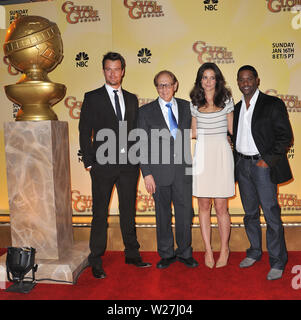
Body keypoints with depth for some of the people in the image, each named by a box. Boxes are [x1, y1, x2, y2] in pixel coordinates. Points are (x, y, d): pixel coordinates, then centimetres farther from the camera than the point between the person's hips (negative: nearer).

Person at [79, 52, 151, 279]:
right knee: (100, 213, 4)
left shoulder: (132, 99, 13)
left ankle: (132, 254, 28)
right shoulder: (92, 98, 3)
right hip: (103, 165, -3)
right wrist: (89, 162, -7)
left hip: (128, 165, 4)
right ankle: (96, 261, 17)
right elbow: (84, 132, -1)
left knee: (128, 211, 13)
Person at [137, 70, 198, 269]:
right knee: (163, 214, 9)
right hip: (160, 171, -1)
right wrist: (147, 173, -6)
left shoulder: (187, 107, 9)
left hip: (183, 169, 2)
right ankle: (167, 254, 27)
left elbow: (193, 133, 13)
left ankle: (184, 252, 27)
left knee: (185, 213, 7)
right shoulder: (146, 111, 3)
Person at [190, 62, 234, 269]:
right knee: (203, 205, 6)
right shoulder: (195, 103, 10)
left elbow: (232, 129, 10)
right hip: (202, 155, 2)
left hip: (221, 153, -2)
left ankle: (224, 248, 18)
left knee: (221, 206, -1)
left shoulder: (226, 100, 6)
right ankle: (208, 250, 18)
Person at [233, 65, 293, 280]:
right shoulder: (237, 108, 13)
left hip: (263, 165, -6)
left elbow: (286, 137, -8)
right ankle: (255, 252, 30)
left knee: (271, 214, -3)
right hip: (242, 165, 6)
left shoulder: (273, 104, -5)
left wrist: (268, 160, -14)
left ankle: (278, 262, 11)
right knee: (250, 213, 15)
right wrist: (237, 161, 7)